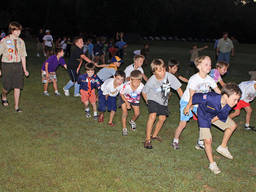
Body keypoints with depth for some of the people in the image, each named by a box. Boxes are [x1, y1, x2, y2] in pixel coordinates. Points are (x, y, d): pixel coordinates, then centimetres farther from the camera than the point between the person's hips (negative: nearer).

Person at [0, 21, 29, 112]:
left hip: (18, 65, 3)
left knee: (17, 86, 1)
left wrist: (24, 70, 8)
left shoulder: (21, 41, 7)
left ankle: (16, 106, 12)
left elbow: (23, 56, 11)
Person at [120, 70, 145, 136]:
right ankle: (124, 129, 4)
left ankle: (132, 121, 40)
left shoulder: (142, 86, -37)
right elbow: (121, 94, -20)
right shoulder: (126, 85, -39)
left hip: (135, 100, 2)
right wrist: (127, 103, -21)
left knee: (137, 113, 4)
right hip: (125, 98, -2)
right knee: (125, 112, -14)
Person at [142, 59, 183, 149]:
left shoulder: (169, 76, -25)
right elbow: (144, 92, -8)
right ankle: (148, 139, -14)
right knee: (152, 116, -21)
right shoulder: (151, 81, -26)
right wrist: (148, 101, -4)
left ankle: (154, 135, 29)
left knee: (162, 118, 3)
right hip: (153, 99, -3)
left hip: (164, 101, 3)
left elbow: (178, 89, -16)